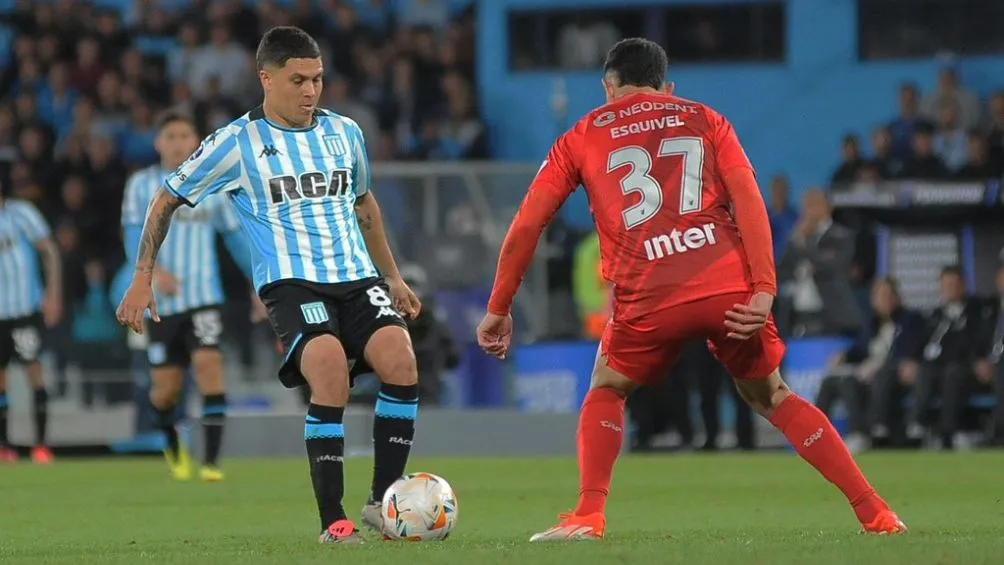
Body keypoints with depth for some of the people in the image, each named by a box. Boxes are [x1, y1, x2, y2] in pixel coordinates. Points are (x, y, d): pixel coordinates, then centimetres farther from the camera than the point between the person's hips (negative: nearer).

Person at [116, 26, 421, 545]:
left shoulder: (344, 133, 14)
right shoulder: (237, 142, 1)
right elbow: (166, 200, 10)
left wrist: (392, 278, 31)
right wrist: (142, 280, 5)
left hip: (358, 278, 4)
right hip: (290, 283, -4)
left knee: (400, 362, -22)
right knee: (331, 371, -29)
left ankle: (383, 503, -9)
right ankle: (333, 521, -20)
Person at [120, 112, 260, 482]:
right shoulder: (142, 185, 2)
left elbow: (235, 236, 13)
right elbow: (133, 237, -7)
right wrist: (154, 271, -26)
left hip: (204, 296, 0)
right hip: (161, 300, 0)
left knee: (209, 364, -20)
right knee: (166, 388, 2)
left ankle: (211, 461, -21)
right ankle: (172, 444, 34)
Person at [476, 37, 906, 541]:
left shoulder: (583, 137, 20)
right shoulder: (705, 121, 22)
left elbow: (526, 225, 15)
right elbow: (749, 200, 5)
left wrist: (498, 309, 24)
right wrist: (764, 291, -3)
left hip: (650, 298, -1)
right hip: (731, 288, 1)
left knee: (606, 392, 24)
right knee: (770, 397, 21)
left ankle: (588, 516, 3)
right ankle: (873, 513, 15)